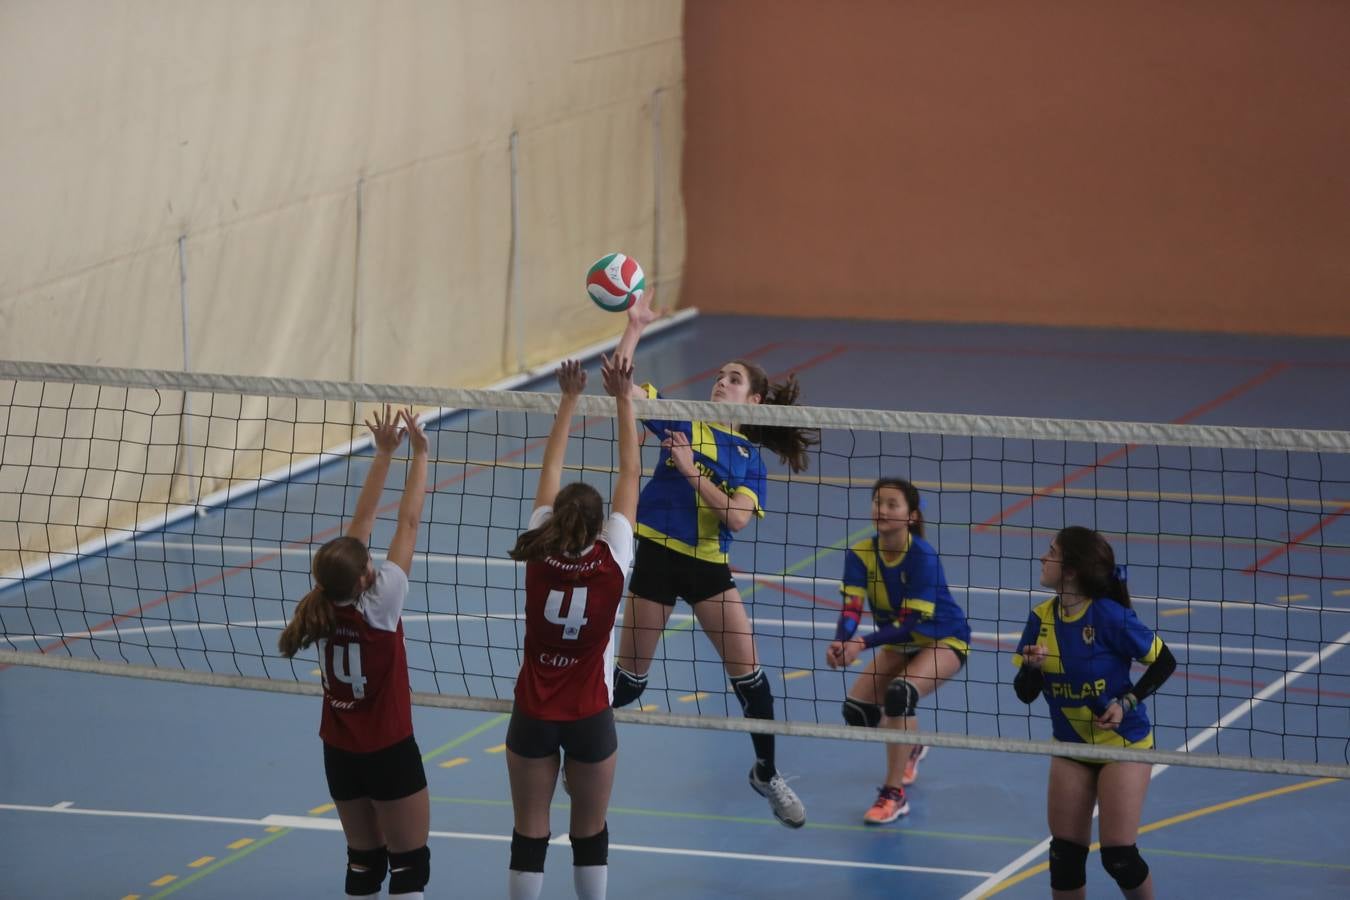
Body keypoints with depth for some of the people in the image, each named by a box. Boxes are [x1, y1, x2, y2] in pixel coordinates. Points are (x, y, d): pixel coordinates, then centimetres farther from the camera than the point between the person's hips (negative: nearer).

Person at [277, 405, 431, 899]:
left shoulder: (324, 606, -7)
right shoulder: (378, 606, -21)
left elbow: (362, 521, 0)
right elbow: (408, 522, -16)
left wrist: (384, 452, 4)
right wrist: (419, 453, -9)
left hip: (340, 753, 6)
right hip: (389, 753, -6)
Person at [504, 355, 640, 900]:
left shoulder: (539, 557, -9)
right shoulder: (611, 563, -13)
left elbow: (550, 470, 1)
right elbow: (630, 475, -6)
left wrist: (569, 400, 7)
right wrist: (623, 401, -2)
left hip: (533, 715, 1)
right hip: (590, 717, -1)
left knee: (529, 834, 6)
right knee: (590, 833, 12)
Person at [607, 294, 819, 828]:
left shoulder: (750, 456, 5)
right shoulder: (683, 419, 4)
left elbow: (737, 518, -11)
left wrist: (691, 470, -17)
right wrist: (635, 327, -11)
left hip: (709, 564, 1)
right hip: (659, 553, -1)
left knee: (747, 670, -2)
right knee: (629, 677, 4)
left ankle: (767, 773, 16)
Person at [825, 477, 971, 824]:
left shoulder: (923, 557, -28)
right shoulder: (861, 554, -14)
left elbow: (911, 622, -32)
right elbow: (851, 608, -23)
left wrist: (862, 645, -45)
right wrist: (840, 643, -45)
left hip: (944, 640, -6)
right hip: (899, 642, 6)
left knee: (899, 693, -32)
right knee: (858, 711, -7)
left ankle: (894, 795, -22)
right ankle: (910, 748, 29)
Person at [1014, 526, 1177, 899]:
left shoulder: (1110, 616, -21)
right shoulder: (1041, 618, -5)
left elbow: (1165, 662, -11)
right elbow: (1024, 693, -3)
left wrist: (1127, 702, -21)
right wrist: (1034, 667, -24)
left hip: (1122, 744, -5)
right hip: (1070, 745, 5)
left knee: (1118, 856, -6)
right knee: (1065, 854, 4)